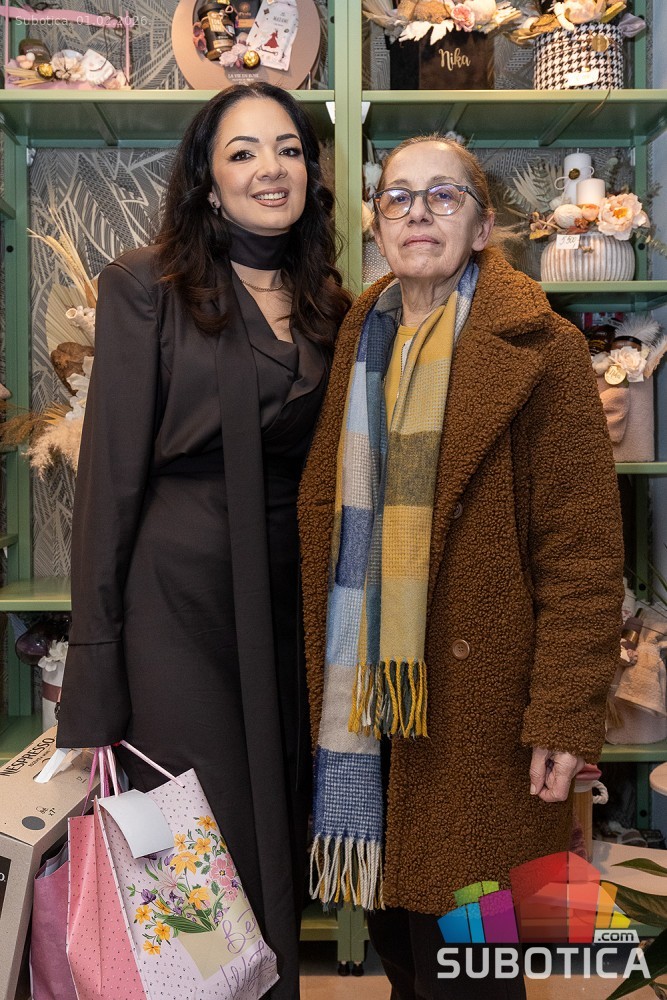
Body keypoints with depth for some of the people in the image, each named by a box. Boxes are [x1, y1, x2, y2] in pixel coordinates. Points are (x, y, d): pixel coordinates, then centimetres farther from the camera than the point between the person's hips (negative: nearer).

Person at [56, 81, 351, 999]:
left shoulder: (326, 303, 11)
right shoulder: (147, 286, -4)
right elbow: (111, 473, -8)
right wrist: (95, 644, -10)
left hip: (290, 592, 5)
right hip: (180, 590, -5)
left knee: (281, 815, 15)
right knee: (202, 838, 3)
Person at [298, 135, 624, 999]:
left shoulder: (539, 350, -6)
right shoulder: (358, 345, 10)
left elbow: (583, 551, -10)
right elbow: (325, 522, 10)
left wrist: (565, 716, -15)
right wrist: (321, 671, 4)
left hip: (475, 704, -4)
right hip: (363, 693, 5)